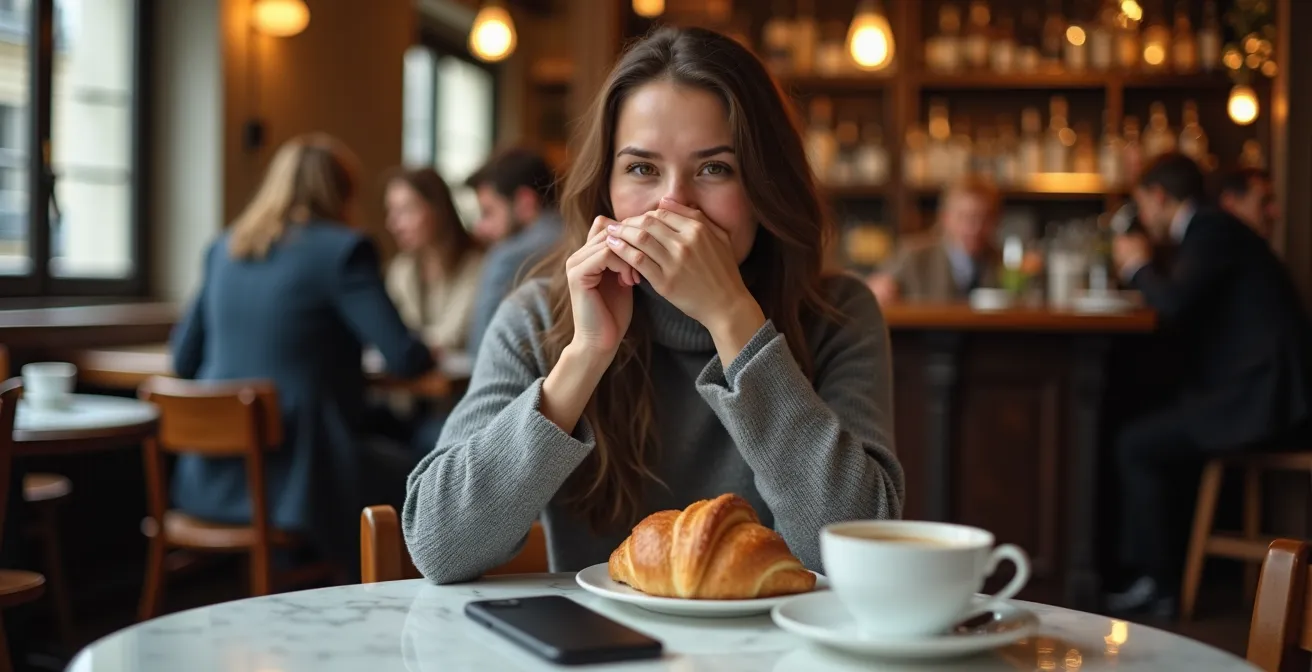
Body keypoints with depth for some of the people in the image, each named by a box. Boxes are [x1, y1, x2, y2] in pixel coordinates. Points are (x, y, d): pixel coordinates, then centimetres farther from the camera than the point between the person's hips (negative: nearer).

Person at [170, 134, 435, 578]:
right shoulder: (342, 250, -11)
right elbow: (403, 358, -14)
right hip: (297, 475, -7)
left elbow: (183, 358, 14)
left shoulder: (225, 249, 8)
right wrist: (429, 356, 9)